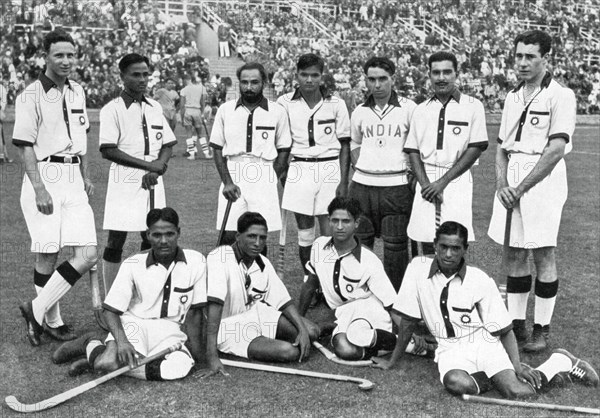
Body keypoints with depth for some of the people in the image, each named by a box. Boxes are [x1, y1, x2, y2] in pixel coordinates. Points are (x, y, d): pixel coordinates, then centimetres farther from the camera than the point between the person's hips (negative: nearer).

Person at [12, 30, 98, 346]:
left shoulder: (77, 92, 13)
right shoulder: (31, 95, -7)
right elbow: (25, 145, -10)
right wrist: (39, 188, -18)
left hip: (73, 180, 6)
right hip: (45, 178, -6)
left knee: (87, 255, -3)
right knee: (47, 255, -1)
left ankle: (38, 310, 9)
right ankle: (51, 319, 16)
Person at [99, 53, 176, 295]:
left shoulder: (155, 107, 12)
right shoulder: (113, 109, -6)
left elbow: (168, 145, 13)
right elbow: (108, 150, -13)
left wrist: (156, 169, -6)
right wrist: (148, 164, -15)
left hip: (153, 184, 6)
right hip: (125, 183, -5)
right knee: (116, 242, -1)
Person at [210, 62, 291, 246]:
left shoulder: (277, 112, 4)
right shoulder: (225, 110, 6)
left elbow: (283, 150, 8)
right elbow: (217, 148, 6)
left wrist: (271, 180, -4)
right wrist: (227, 181, -6)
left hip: (264, 177, 0)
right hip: (232, 175, 1)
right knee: (227, 234, -4)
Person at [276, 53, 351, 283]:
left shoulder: (336, 104, 1)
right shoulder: (285, 103, 1)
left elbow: (345, 145, 4)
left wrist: (344, 181, -2)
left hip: (330, 169, -1)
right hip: (300, 169, 1)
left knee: (330, 230, -1)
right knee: (304, 230, 6)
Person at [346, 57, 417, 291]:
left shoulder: (408, 109, -1)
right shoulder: (359, 113, 9)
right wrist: (359, 167, 13)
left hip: (397, 186, -3)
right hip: (362, 185, 4)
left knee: (395, 244, 1)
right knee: (359, 243, 7)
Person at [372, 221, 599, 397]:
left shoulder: (481, 281, -8)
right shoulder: (417, 268, -7)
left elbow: (504, 329, -2)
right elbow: (407, 319, 1)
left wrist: (517, 366, -15)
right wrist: (393, 361, 5)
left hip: (484, 343, -1)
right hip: (450, 349, 1)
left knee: (517, 392, -25)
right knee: (456, 383, -35)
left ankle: (560, 362, 4)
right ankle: (489, 379, -4)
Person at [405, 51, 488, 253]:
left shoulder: (472, 106, 3)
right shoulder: (421, 110, 14)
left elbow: (475, 148, -3)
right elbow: (412, 151, 11)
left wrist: (443, 181, -9)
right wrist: (424, 183, -5)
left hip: (457, 181, -3)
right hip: (426, 181, 3)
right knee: (427, 246, 3)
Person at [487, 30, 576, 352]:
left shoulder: (560, 96, -7)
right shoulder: (512, 97, 14)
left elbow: (556, 149, -15)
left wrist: (521, 188, -15)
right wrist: (502, 184, -1)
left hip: (543, 180, -6)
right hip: (511, 182, 6)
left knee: (543, 256, 0)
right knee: (513, 254, 8)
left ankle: (542, 329, 11)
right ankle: (515, 324, 18)